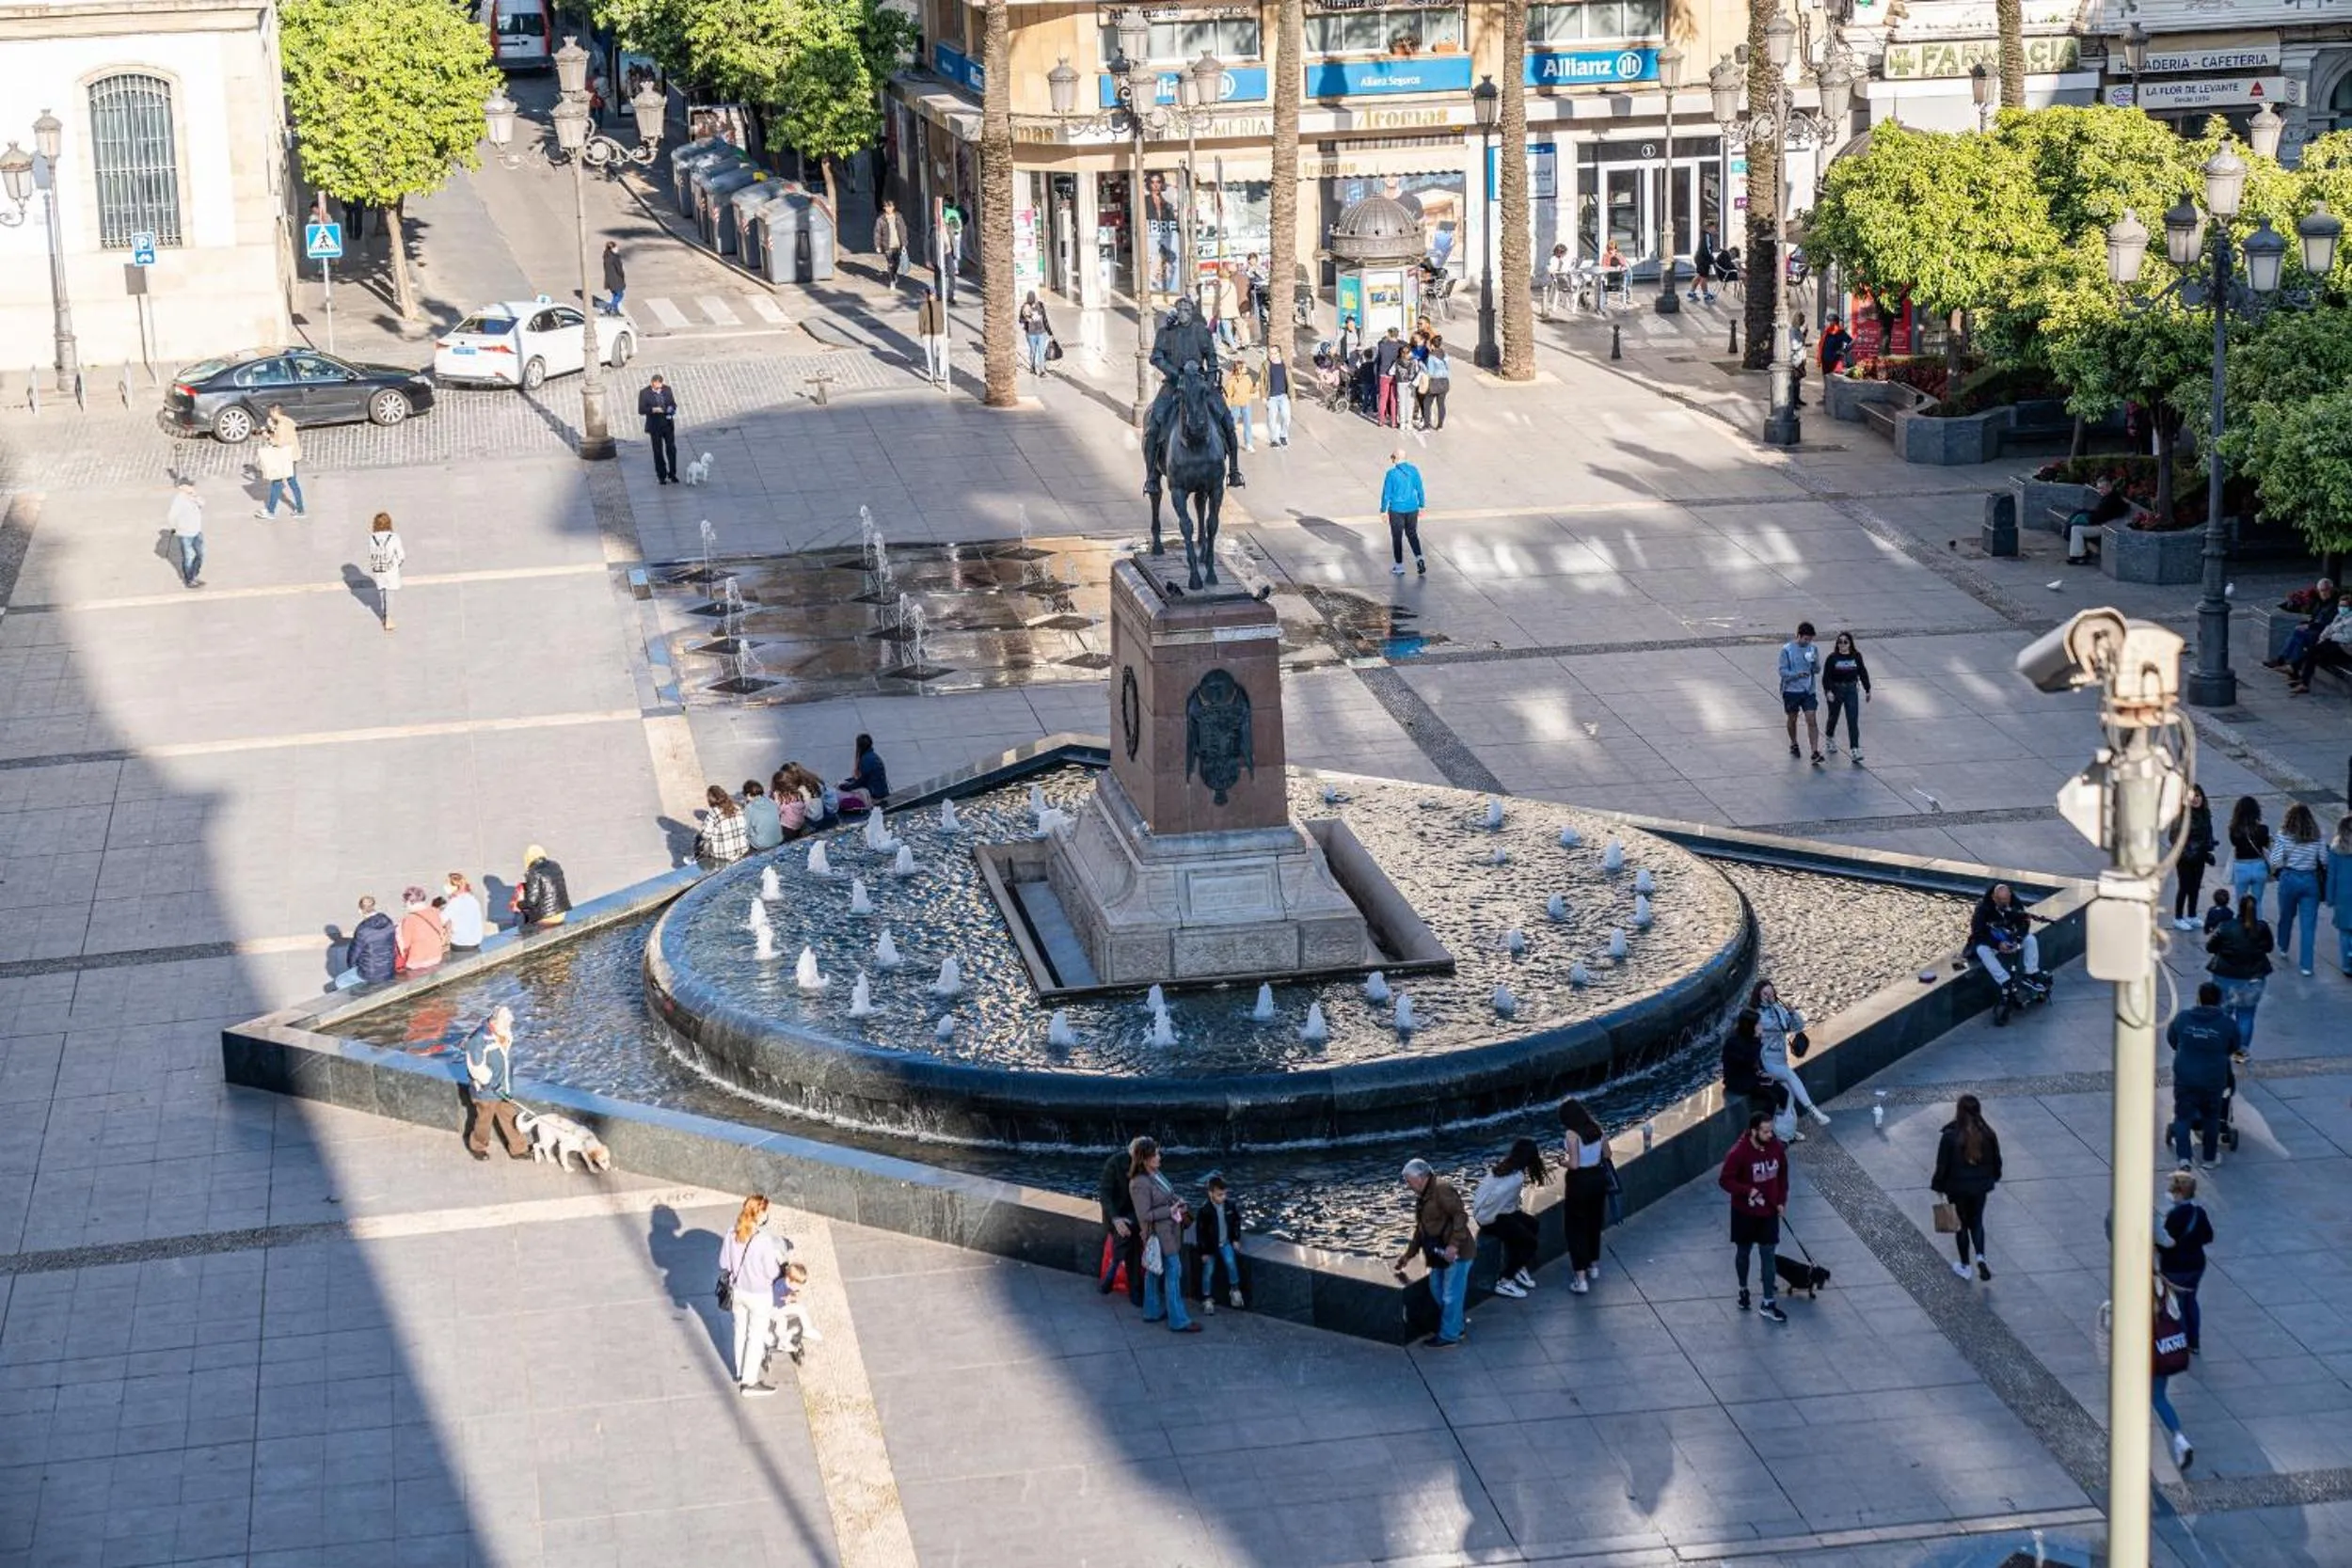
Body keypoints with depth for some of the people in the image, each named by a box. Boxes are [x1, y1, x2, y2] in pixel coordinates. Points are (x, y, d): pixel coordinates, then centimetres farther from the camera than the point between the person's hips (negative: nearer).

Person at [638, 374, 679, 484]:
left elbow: (673, 404, 10)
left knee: (671, 450, 6)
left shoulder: (667, 389, 0)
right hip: (655, 426, -3)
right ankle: (661, 476, 15)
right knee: (658, 452, 5)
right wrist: (653, 410, -26)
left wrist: (672, 408, -13)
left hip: (668, 424, 3)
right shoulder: (644, 392, -10)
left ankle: (672, 474, 19)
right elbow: (641, 410, -10)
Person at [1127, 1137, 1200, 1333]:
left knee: (1154, 1271, 20)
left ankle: (1152, 1311, 33)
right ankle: (1178, 1321, 1)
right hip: (1159, 1234, -10)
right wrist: (1170, 1211, -20)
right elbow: (1145, 1215, -24)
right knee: (1173, 1273, -5)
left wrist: (1178, 1202, 2)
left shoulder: (1155, 1174, 4)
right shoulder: (1140, 1184, -25)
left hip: (1168, 1231, 10)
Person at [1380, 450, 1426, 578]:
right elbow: (1419, 490, 3)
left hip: (1396, 510, -4)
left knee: (1397, 537, 10)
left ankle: (1399, 566, 16)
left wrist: (1383, 511, -2)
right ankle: (1419, 558, 1)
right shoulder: (1414, 470, -3)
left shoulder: (1392, 474, -15)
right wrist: (1421, 507, 14)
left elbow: (1386, 494, -12)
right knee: (1412, 534, 20)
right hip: (1412, 509, 4)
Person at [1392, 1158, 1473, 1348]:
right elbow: (1420, 1229, 23)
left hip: (1455, 1253, -10)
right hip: (1440, 1254, 10)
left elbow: (1460, 1216, -24)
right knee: (1437, 1289, 18)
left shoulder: (1442, 1189, -17)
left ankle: (1449, 1336, 6)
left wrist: (1454, 1245, -29)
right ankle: (1457, 1325, 33)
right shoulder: (1423, 1196, 15)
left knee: (1451, 1295, -2)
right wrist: (1408, 1254, 22)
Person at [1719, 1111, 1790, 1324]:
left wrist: (1781, 1200, 3)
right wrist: (1747, 1190, -29)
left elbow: (1782, 1175, 7)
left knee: (1768, 1255, 3)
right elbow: (1724, 1180, -17)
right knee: (1744, 1252, 16)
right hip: (1745, 1212, -3)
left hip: (1769, 1212, 3)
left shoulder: (1777, 1147, -9)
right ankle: (1743, 1289, 39)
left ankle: (1768, 1304, 8)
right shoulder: (1739, 1153, -23)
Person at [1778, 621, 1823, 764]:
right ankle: (1793, 745, 38)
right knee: (1792, 719, 15)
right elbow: (1782, 671, -12)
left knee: (1812, 720, -8)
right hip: (1791, 690, -2)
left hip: (1809, 690, 2)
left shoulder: (1813, 649, 0)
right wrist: (1797, 674, -29)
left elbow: (1818, 670, 4)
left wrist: (1813, 663, -18)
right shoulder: (1787, 649, -11)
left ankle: (1815, 752, -11)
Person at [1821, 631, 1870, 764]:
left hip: (1851, 690, 1)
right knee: (1833, 717, 18)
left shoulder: (1856, 656, -1)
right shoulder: (1832, 658, -9)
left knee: (1853, 720, -8)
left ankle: (1854, 749, -11)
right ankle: (1831, 739, 46)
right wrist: (1828, 691, -24)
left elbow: (1863, 673, 8)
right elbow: (1826, 676, -12)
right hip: (1836, 690, -1)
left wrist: (1867, 690, 12)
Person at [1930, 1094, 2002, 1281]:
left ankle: (1965, 1267, 25)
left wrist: (1938, 1187, 0)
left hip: (1957, 1188, -3)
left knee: (1961, 1224, 14)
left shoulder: (1950, 1136, -22)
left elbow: (1942, 1165, -14)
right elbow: (1996, 1160, 2)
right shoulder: (1987, 1135, -11)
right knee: (1976, 1222, 21)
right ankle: (1980, 1257, 0)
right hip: (1980, 1186, 3)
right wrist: (1993, 1179, 21)